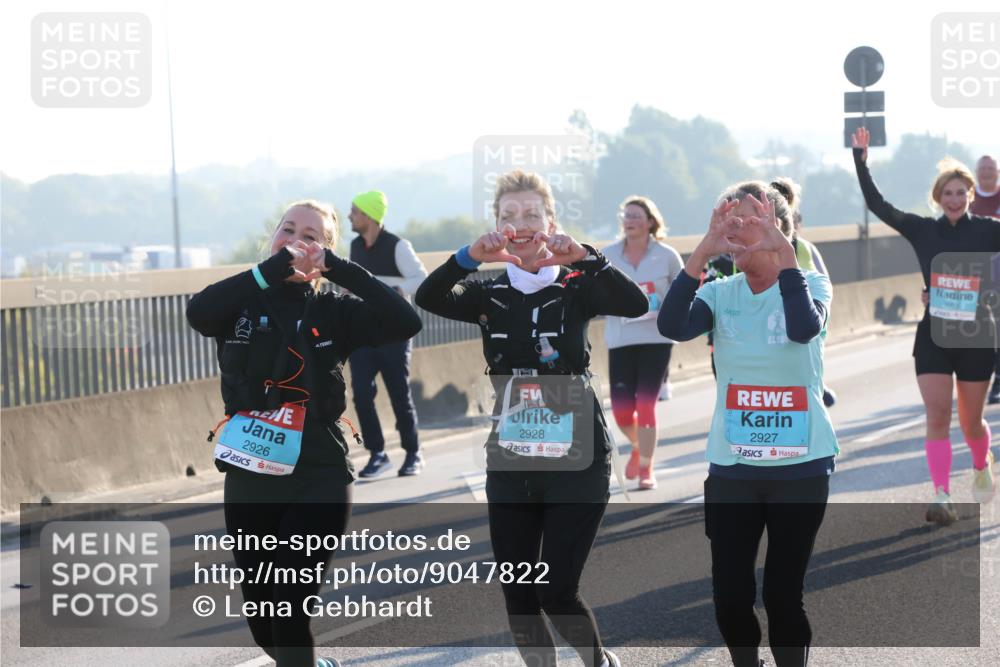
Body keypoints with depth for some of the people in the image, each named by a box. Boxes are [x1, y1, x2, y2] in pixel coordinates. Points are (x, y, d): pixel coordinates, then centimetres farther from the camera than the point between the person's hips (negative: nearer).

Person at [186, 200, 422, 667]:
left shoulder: (332, 313, 2)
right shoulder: (243, 304, 2)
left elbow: (405, 322, -12)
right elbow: (198, 313, -20)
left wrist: (341, 270, -14)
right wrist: (270, 271, -23)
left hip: (317, 482, -2)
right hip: (249, 481, 2)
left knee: (289, 610, -13)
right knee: (263, 623, 12)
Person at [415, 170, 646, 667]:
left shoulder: (575, 287, -2)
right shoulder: (489, 295, 5)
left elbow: (634, 304, -22)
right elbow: (427, 299, -15)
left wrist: (584, 257, -36)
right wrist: (470, 256, -31)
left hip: (575, 461, -4)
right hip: (509, 464, 4)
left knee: (556, 591, -7)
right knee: (517, 595, 6)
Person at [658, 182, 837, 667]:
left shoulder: (810, 283, -4)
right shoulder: (720, 293, 2)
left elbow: (805, 328, -28)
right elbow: (672, 327, -19)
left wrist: (782, 249, -32)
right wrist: (703, 252, -26)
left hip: (800, 466, -3)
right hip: (731, 465, 3)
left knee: (783, 593, 0)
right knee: (730, 592, 3)